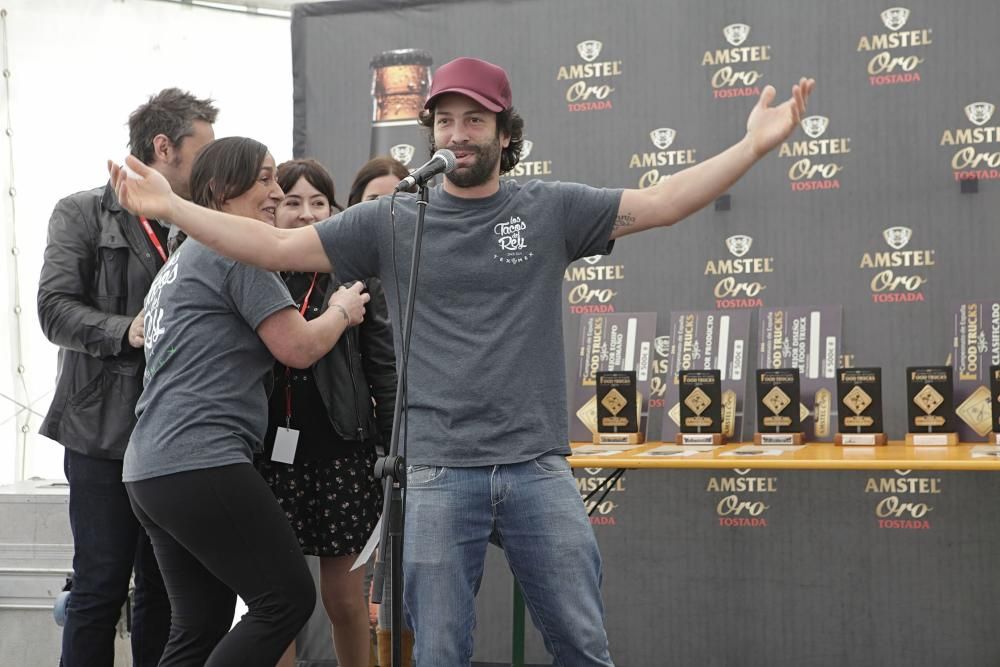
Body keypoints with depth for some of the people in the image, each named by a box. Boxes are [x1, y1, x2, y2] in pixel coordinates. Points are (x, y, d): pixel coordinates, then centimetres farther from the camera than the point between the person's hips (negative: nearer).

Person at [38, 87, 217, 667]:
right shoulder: (84, 213, 1)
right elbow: (56, 309, -9)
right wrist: (127, 331, -22)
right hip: (106, 430, -5)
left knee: (163, 590, 10)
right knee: (102, 587, -3)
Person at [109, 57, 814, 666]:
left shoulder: (551, 209, 4)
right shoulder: (392, 221, 4)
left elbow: (661, 203, 0)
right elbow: (277, 246, 2)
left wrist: (753, 145, -9)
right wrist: (171, 205, -5)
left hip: (539, 470, 0)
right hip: (439, 476, 0)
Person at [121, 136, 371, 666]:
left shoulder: (183, 258, 24)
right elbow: (298, 348, -8)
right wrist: (342, 310, 10)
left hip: (149, 469, 10)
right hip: (200, 463, -10)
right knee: (288, 599, -5)